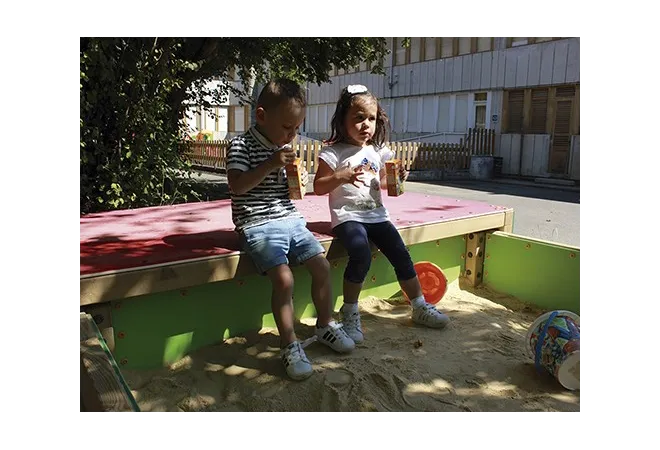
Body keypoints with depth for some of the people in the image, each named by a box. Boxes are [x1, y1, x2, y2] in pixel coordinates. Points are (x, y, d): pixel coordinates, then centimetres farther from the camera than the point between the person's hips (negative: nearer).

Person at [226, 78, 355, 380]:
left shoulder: (286, 146, 13)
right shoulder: (242, 145, -8)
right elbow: (237, 186, -19)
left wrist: (299, 180, -2)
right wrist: (270, 165, -23)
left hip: (291, 220, 7)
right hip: (258, 225, -7)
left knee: (322, 265, 0)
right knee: (284, 278, -23)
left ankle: (325, 325, 21)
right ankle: (289, 346, -7)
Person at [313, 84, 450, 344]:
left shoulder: (377, 151, 12)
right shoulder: (333, 153, -5)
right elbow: (318, 187, -6)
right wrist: (341, 177, -23)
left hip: (376, 214, 6)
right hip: (348, 216, -5)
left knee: (401, 255, -4)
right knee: (361, 255, -30)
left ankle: (420, 307, 16)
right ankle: (350, 313, -11)